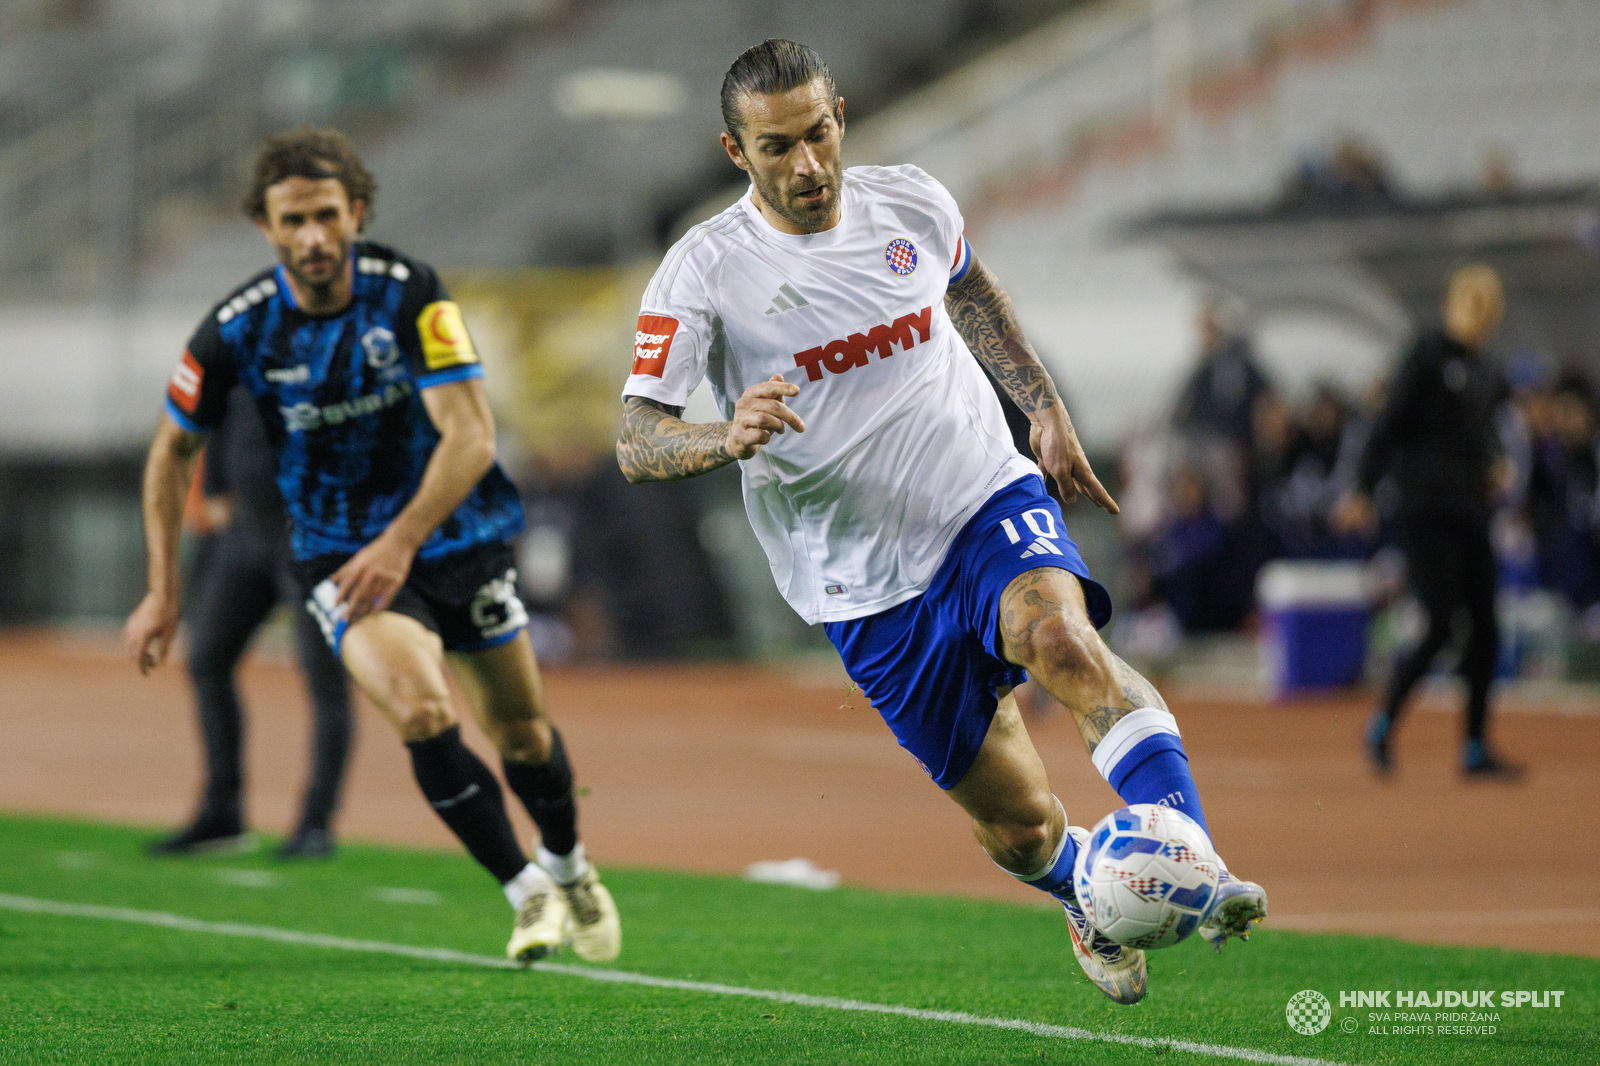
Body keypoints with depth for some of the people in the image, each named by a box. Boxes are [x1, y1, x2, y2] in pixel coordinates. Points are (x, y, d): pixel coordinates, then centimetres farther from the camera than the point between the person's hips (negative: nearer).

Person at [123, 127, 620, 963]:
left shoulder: (409, 293, -18)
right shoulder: (237, 330, -14)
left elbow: (471, 436, -22)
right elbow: (173, 448, 2)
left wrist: (402, 540, -35)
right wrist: (163, 593, 0)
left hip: (458, 539, 1)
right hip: (338, 550, -1)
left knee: (520, 731, 12)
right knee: (422, 713, -25)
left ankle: (566, 866, 43)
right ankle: (526, 894, -10)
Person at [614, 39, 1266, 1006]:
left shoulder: (914, 204, 0)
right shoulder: (704, 271, -11)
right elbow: (636, 443, -13)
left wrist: (1045, 409, 18)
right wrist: (728, 439, -34)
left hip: (989, 500, 1)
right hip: (868, 588, -1)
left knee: (1065, 643, -33)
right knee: (1018, 823, 3)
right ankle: (1093, 909, 37)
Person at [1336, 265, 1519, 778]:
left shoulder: (1484, 371, 14)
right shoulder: (1429, 353, -8)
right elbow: (1391, 423, -10)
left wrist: (1493, 469, 5)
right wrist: (1363, 490, -14)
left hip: (1470, 515, 7)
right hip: (1427, 513, -7)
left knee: (1484, 628, 4)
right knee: (1440, 628, -10)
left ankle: (1476, 748, 10)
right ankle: (1383, 722, 8)